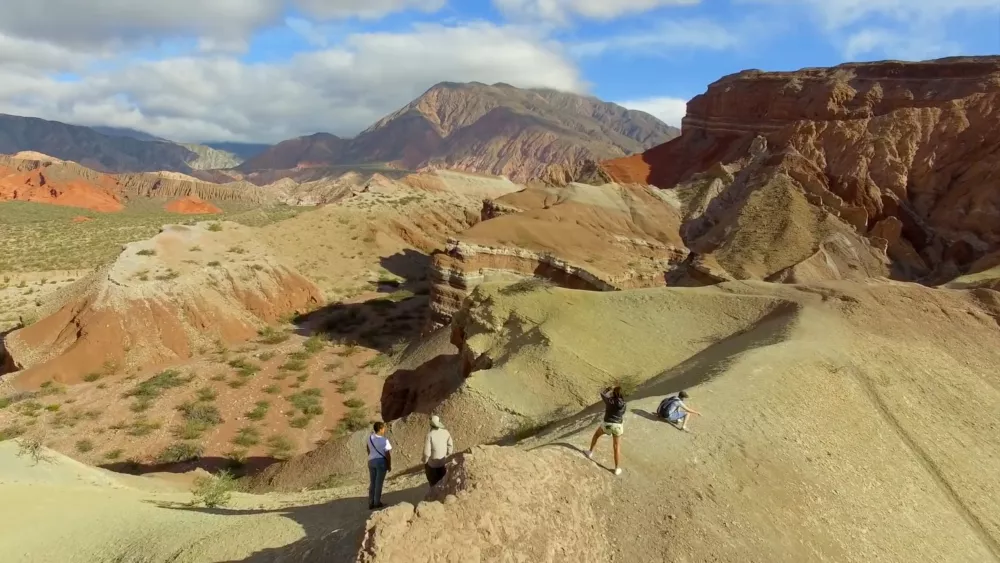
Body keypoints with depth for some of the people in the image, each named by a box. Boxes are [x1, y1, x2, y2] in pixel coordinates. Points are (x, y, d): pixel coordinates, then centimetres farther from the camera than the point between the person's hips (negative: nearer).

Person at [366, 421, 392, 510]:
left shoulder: (370, 437, 1)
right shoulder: (384, 440, -18)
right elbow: (388, 454, -16)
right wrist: (389, 465, -5)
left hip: (371, 462, 6)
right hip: (381, 462, -6)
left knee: (372, 483, 14)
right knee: (379, 483, 2)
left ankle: (371, 504, 17)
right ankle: (377, 503, 9)